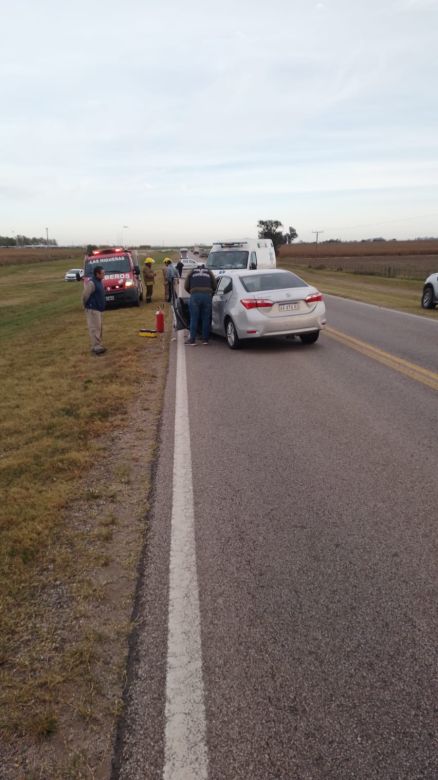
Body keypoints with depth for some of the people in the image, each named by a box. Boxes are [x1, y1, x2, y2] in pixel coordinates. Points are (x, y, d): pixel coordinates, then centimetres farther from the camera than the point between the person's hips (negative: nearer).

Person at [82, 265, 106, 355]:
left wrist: (101, 306, 16)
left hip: (98, 309, 10)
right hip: (92, 309, -10)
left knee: (98, 328, 14)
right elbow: (84, 295, -18)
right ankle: (96, 347, -6)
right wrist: (86, 305, -5)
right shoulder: (91, 283, -19)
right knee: (95, 328, -8)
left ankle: (98, 346, 22)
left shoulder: (99, 282, 11)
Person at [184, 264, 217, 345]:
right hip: (207, 295, 1)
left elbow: (186, 287, 15)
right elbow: (214, 286, 15)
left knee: (194, 319, 2)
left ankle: (192, 340, 1)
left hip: (195, 295, -1)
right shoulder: (209, 272, 24)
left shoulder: (192, 272, 22)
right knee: (206, 319, 7)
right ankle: (205, 339, 11)